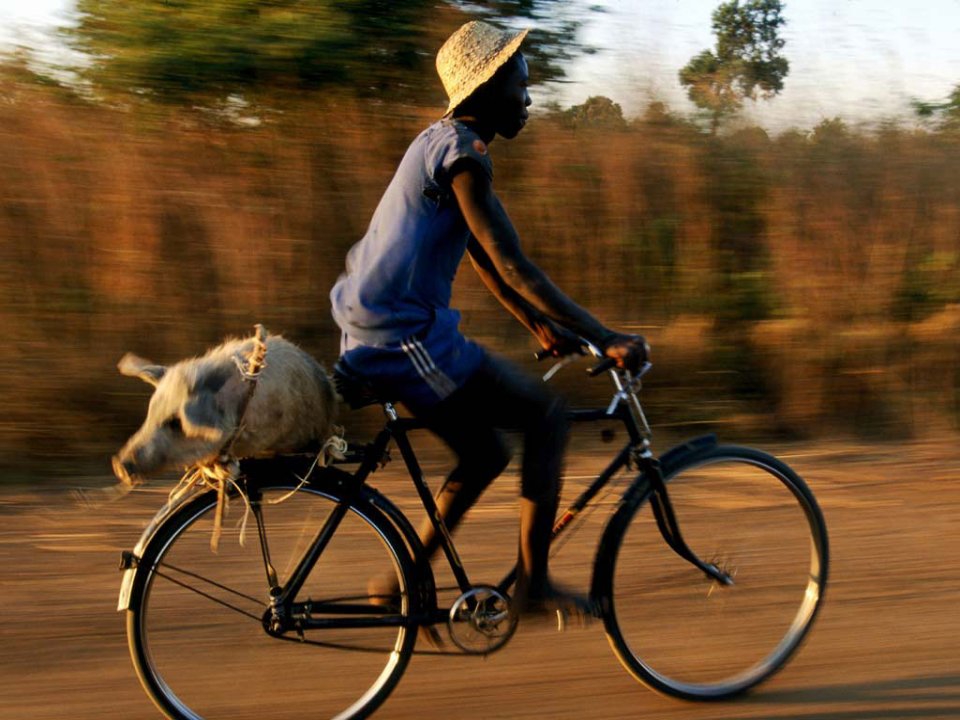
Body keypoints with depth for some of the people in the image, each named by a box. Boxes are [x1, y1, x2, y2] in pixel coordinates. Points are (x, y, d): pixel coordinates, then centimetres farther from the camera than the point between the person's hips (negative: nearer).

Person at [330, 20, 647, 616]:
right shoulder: (463, 152, -16)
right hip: (405, 340, -10)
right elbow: (515, 268, -21)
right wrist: (607, 339, -19)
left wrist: (540, 326, 26)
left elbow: (484, 258, 23)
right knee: (549, 415, -5)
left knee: (486, 454, 18)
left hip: (379, 331, 10)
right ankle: (533, 583, -1)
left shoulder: (443, 142, 16)